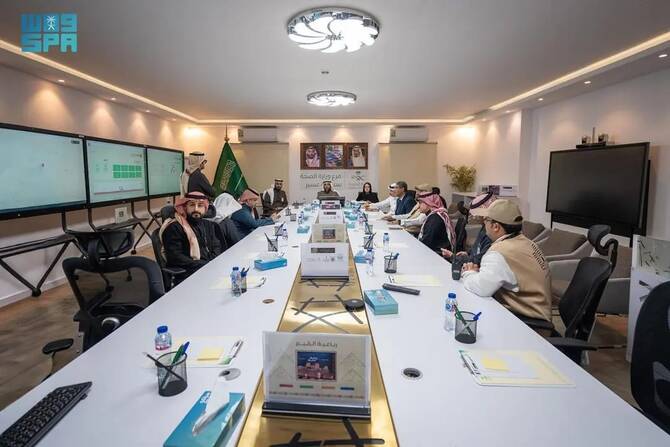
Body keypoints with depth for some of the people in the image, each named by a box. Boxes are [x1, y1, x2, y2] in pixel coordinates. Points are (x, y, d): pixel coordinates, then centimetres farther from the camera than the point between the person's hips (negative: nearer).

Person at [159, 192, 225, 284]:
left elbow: (217, 250, 12)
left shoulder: (210, 225, 19)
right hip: (188, 274, -6)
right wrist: (205, 266, -15)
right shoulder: (174, 228, 1)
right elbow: (176, 258, -9)